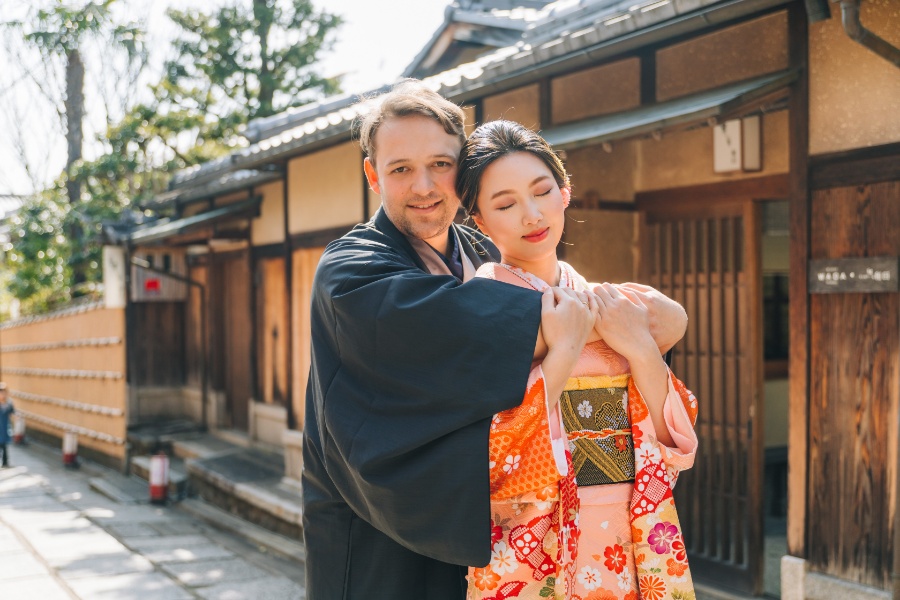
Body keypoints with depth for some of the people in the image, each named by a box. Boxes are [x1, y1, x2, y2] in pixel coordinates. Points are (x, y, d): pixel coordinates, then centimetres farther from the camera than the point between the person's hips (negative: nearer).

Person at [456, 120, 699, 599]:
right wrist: (564, 348, -21)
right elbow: (476, 459, -22)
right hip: (533, 559, -4)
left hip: (629, 556, 5)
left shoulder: (608, 305, 4)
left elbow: (676, 445, -1)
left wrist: (641, 349, -15)